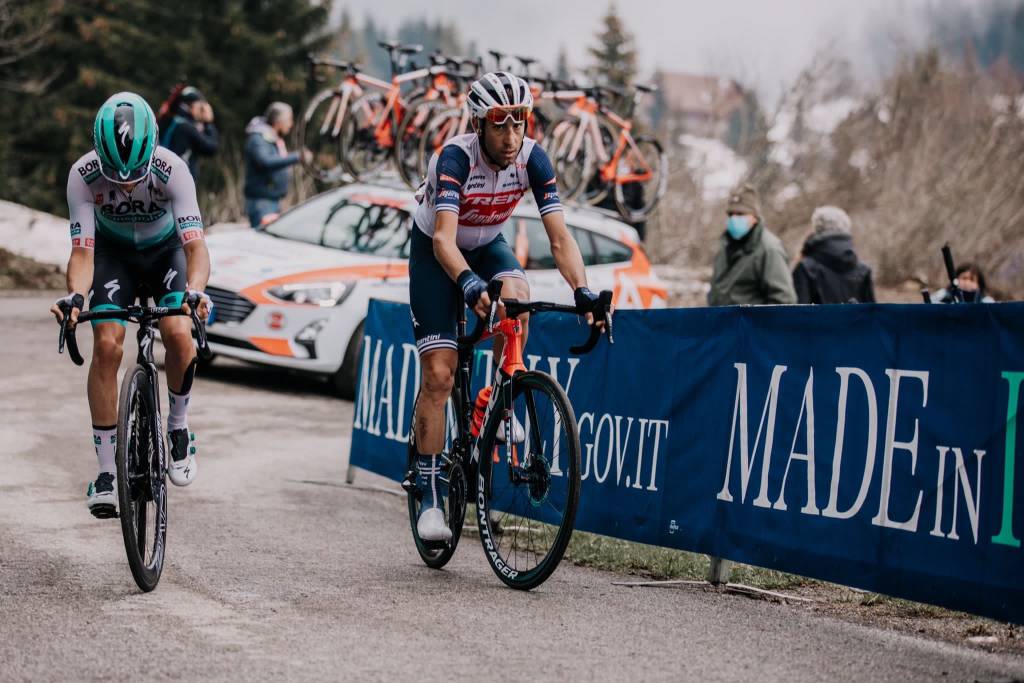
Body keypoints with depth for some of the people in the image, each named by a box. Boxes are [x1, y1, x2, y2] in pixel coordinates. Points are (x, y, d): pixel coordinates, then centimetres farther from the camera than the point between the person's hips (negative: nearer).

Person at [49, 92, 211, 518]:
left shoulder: (171, 171, -34)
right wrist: (75, 294, -49)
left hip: (166, 250, -1)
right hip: (114, 252, 1)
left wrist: (194, 291, -58)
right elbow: (82, 251, -29)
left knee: (178, 335, -25)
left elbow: (196, 246, -38)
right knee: (107, 344, -19)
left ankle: (178, 426, 4)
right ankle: (107, 471, -10)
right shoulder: (83, 175, -30)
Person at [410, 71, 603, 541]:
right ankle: (430, 496, -1)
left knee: (515, 296, -33)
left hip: (488, 246, 3)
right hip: (435, 252, -3)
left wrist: (583, 293, -41)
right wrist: (469, 284, -64)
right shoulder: (455, 158, -33)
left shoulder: (532, 158, -22)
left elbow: (559, 237, -26)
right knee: (438, 375, -10)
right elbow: (444, 238, -45)